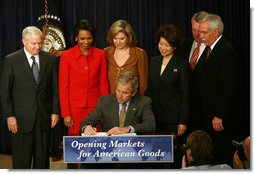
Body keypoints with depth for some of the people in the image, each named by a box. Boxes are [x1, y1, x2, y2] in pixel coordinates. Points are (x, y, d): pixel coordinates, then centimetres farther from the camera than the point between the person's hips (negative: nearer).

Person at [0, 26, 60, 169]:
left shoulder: (50, 59, 5)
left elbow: (55, 88, 8)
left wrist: (55, 111, 3)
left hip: (44, 118, 3)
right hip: (21, 119, -2)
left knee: (43, 158, 9)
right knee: (21, 161, 1)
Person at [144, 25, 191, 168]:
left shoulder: (182, 65, -5)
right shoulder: (153, 62, 11)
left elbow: (186, 96, -5)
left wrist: (183, 121, -10)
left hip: (173, 118, -5)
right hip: (155, 117, 5)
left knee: (174, 155, -1)